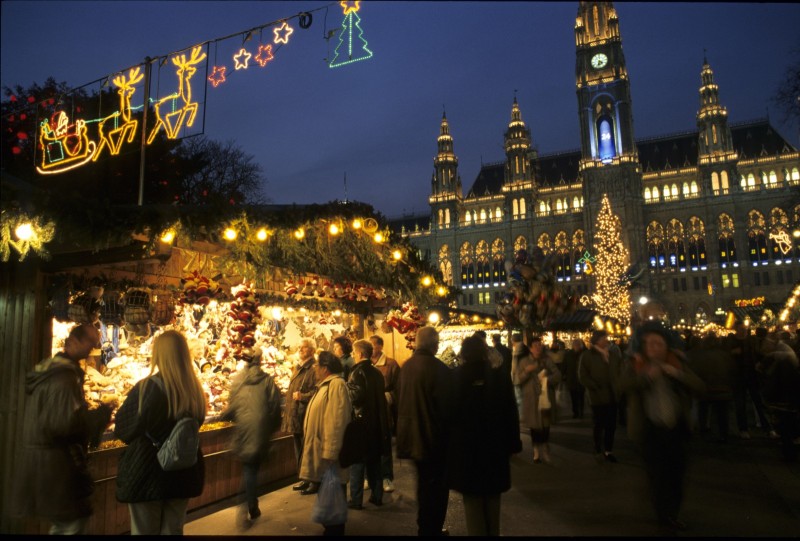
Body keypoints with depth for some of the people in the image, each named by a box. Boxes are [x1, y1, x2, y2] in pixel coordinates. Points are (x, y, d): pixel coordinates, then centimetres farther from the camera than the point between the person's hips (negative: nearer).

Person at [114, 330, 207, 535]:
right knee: (173, 530, 18)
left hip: (147, 473, -4)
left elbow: (123, 430, -9)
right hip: (183, 472, 4)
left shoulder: (146, 388, -20)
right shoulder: (196, 391, -5)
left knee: (144, 531, 13)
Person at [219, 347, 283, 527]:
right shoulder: (267, 380, -4)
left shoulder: (238, 379, -1)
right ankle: (250, 506, 7)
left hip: (243, 427, 1)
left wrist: (224, 416, 21)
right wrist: (273, 427, 12)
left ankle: (250, 506, 15)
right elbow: (274, 407, -3)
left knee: (248, 466, 14)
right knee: (253, 466, 12)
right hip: (260, 429, -1)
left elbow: (232, 405, -1)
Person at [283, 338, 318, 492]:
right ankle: (304, 479, 28)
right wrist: (288, 412, 21)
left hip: (306, 417, -9)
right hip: (295, 416, 9)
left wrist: (302, 396, -24)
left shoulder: (314, 369, -13)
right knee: (299, 449, 16)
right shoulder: (297, 368, 16)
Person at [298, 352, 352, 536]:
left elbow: (336, 421, -26)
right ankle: (329, 528, 33)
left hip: (329, 453, -10)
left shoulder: (336, 384, -18)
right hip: (321, 451, 10)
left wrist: (329, 453, -28)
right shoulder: (326, 385, 15)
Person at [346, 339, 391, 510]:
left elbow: (355, 396, -22)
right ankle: (377, 496, 21)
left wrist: (346, 387, -7)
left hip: (360, 421, -7)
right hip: (376, 421, 7)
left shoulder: (358, 371, -14)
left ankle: (356, 500, 6)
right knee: (374, 461, 15)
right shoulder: (377, 373, 8)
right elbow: (380, 397, 12)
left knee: (357, 462, 2)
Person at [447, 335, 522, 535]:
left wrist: (448, 444, 5)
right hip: (494, 445, 2)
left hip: (465, 446, -1)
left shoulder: (455, 378, -10)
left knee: (472, 500, 12)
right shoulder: (500, 376, -9)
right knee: (492, 498, 21)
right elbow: (511, 413, -5)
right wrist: (513, 444, 4)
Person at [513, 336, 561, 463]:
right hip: (531, 399, -1)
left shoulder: (547, 360, 5)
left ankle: (544, 450, 22)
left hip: (545, 398, 1)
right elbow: (516, 380, -7)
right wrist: (526, 371, -21)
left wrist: (547, 378, -17)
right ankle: (537, 451, 21)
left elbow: (558, 375, 1)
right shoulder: (524, 362, -1)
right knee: (534, 426, 6)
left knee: (545, 426, 3)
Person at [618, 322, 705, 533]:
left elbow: (699, 386, -9)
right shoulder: (636, 365, -5)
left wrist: (678, 374, -24)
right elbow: (623, 385, -23)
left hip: (676, 428, 3)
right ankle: (664, 516, 21)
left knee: (676, 473, 13)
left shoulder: (676, 363, 2)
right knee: (657, 474, 3)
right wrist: (647, 375, -36)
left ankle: (673, 513, 33)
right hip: (651, 430, -3)